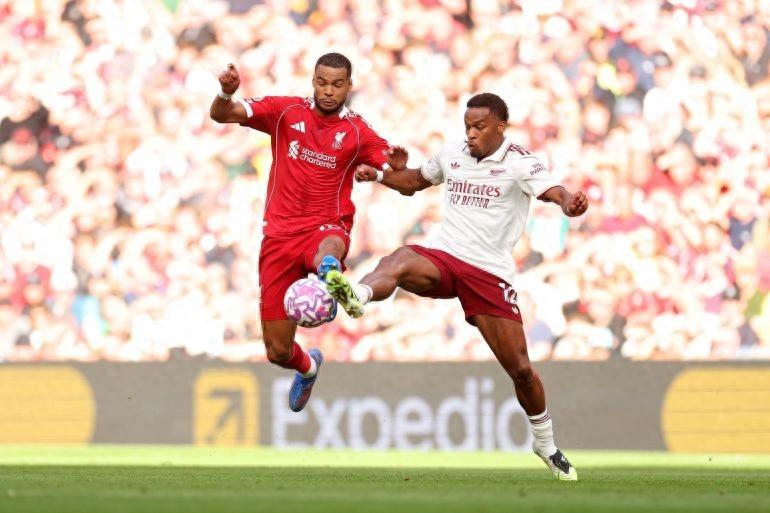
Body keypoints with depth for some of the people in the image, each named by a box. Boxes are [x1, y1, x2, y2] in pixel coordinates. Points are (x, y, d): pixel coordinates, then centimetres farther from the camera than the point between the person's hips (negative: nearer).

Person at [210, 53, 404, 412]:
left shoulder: (358, 132, 1)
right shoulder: (286, 111, 2)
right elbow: (221, 115, -5)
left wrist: (397, 167, -28)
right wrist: (226, 93, -29)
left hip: (326, 228, -1)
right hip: (280, 234, 1)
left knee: (330, 248, -43)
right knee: (278, 351, 5)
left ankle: (328, 273, -78)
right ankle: (308, 367, 40)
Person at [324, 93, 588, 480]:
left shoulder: (520, 163, -4)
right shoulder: (452, 155, 11)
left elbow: (553, 191, -23)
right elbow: (415, 181, 30)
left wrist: (569, 203, -47)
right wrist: (379, 175, 12)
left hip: (490, 274, -2)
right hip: (441, 259, 2)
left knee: (520, 368, -1)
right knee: (400, 260, -34)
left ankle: (546, 444, 22)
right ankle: (356, 296, -67)